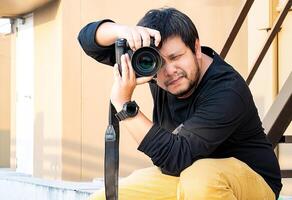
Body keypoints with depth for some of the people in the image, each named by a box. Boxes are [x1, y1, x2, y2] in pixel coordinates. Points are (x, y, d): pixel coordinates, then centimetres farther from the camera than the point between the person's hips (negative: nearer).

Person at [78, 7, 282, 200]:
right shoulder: (154, 64, -8)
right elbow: (89, 38, -6)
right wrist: (121, 30, -29)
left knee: (200, 177, -41)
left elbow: (177, 158, -34)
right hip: (180, 174, 7)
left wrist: (124, 104, -37)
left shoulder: (227, 91, -28)